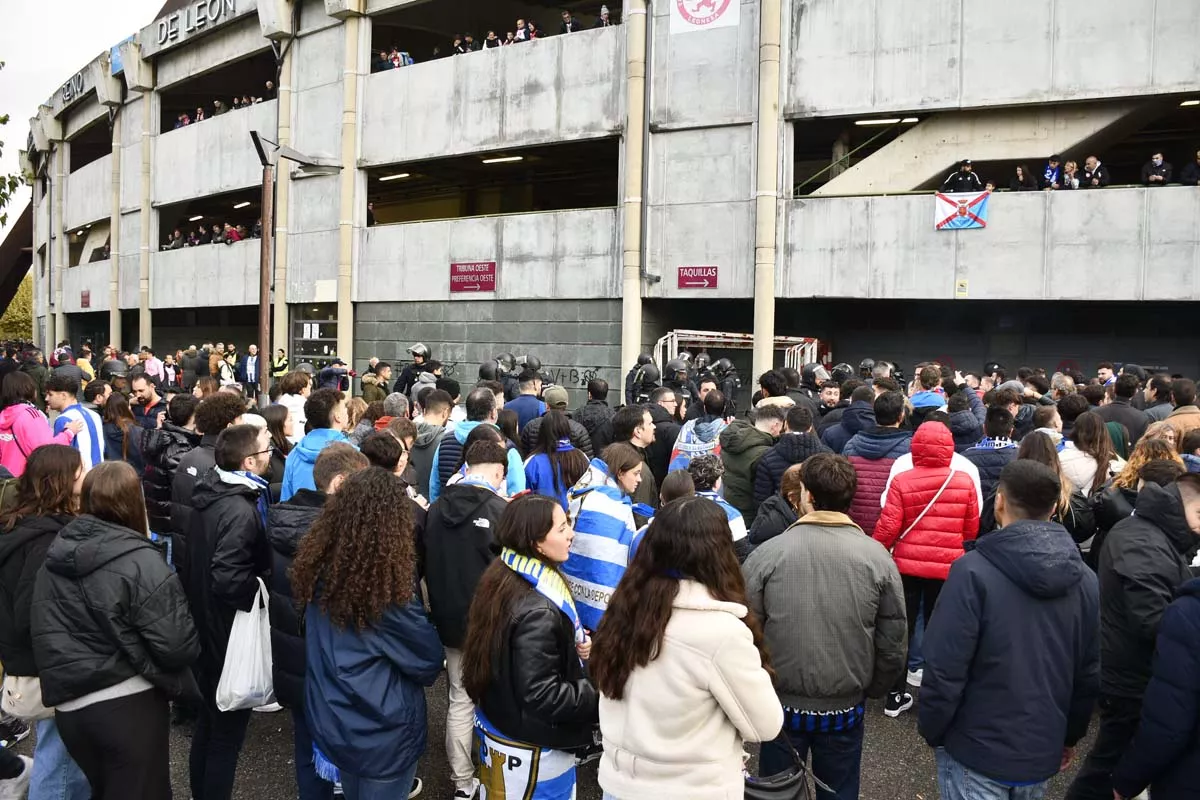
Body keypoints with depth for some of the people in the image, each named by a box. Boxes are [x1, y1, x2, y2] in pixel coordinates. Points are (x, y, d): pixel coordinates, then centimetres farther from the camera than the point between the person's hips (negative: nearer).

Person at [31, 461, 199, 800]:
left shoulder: (53, 559, 1)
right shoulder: (139, 561, -17)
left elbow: (43, 636, 6)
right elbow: (178, 646, -20)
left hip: (69, 707, 6)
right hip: (129, 704, -6)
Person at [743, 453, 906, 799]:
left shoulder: (767, 554, -16)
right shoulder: (877, 557, -11)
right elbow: (893, 643, -5)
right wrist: (871, 690, 12)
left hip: (781, 704, -1)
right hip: (846, 707, 1)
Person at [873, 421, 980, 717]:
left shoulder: (902, 481, -11)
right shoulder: (965, 482, -7)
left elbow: (888, 527, -11)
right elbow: (972, 529, 1)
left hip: (907, 565, 0)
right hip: (947, 567, 0)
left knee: (901, 628, 13)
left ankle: (896, 695, 21)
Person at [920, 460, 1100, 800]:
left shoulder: (973, 571, -21)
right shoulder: (1085, 580, -2)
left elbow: (944, 670, -20)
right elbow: (1090, 675, 6)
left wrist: (931, 731, -4)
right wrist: (1070, 736, 20)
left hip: (977, 751, -5)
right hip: (1044, 753, 5)